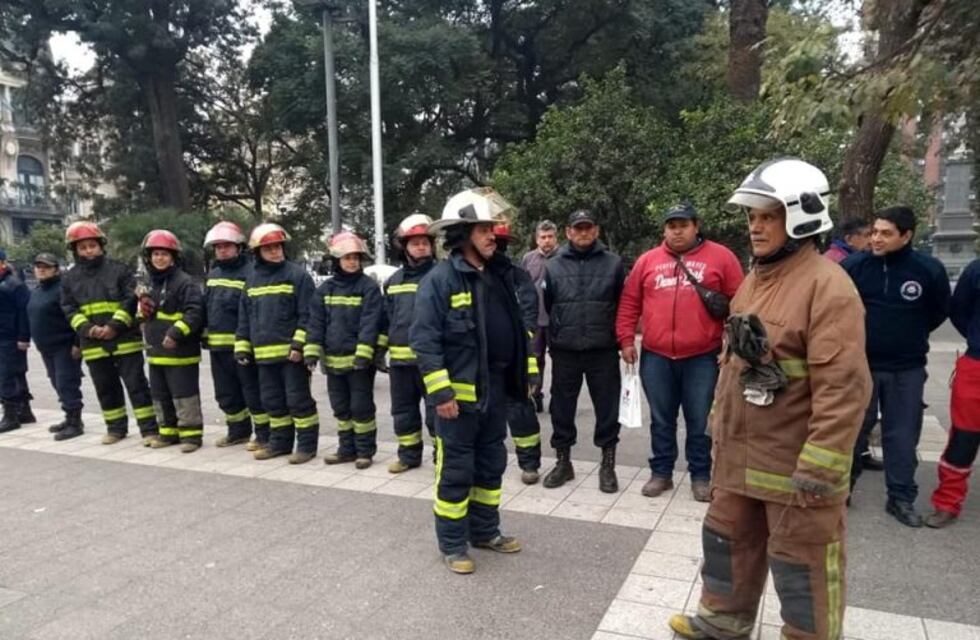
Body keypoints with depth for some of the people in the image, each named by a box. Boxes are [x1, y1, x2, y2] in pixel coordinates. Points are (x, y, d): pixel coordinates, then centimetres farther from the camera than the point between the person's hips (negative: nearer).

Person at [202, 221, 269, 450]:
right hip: (217, 346, 8)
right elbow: (205, 307, 25)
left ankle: (263, 435, 9)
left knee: (253, 392, -1)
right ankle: (238, 431, 30)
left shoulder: (250, 272, -10)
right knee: (226, 393, 16)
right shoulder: (212, 275, 17)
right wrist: (205, 334, 19)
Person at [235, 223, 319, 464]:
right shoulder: (253, 279, 14)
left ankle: (307, 444, 9)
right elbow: (244, 318, 17)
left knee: (298, 399, -1)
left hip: (291, 352, -6)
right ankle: (280, 442, 27)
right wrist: (242, 349, 12)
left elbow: (307, 315, -11)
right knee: (272, 401, 14)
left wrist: (299, 345, -18)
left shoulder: (297, 275, -6)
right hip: (264, 353, 7)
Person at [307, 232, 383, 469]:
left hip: (358, 360, -5)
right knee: (340, 407, 14)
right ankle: (347, 449, 26)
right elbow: (316, 322, 7)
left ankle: (365, 451, 12)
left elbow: (370, 323, -14)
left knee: (361, 407, 0)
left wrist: (363, 354, -23)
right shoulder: (325, 289, 9)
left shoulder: (369, 287, -6)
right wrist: (312, 351, -3)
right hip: (333, 360, 6)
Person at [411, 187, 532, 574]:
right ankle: (453, 543, 19)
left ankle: (485, 531, 34)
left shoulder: (500, 275, 9)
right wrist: (440, 393, -19)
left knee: (491, 465, 18)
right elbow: (424, 339, -16)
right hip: (460, 392, -7)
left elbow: (516, 328, 17)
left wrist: (526, 373, 14)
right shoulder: (440, 279, -13)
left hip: (496, 390, 7)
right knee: (456, 470, 4)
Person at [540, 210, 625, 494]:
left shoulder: (613, 263, 2)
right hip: (564, 352, 1)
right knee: (562, 408, 9)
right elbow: (544, 306, 7)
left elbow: (624, 304, 6)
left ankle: (608, 465, 21)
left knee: (607, 408, 6)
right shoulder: (553, 265, 4)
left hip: (603, 351, -1)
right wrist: (551, 337, 6)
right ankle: (563, 462, 25)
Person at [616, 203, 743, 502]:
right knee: (661, 421, 13)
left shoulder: (720, 257, 1)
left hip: (702, 357, -2)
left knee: (700, 422, 9)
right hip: (655, 357, 2)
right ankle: (661, 473, 26)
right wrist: (626, 340, 3)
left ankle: (701, 476, 23)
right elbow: (629, 303, 9)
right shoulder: (647, 260, 8)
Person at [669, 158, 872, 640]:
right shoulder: (753, 280, 10)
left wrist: (820, 467, -24)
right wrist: (719, 428, 20)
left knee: (802, 563, 8)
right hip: (738, 453, 9)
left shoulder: (826, 285, -19)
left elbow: (842, 387, -23)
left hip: (794, 463, -9)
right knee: (728, 539, 22)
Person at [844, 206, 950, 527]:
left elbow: (939, 312, 9)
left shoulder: (929, 269, -8)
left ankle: (901, 498, 23)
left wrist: (910, 335, 10)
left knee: (902, 435, 9)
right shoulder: (854, 265, -11)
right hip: (860, 364, -1)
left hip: (907, 369, 1)